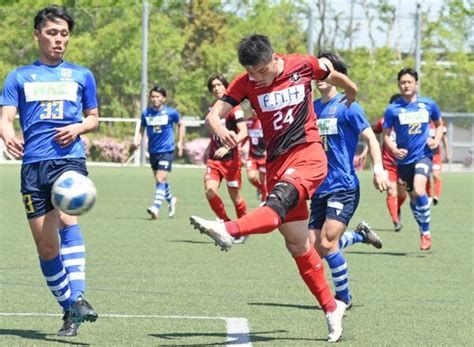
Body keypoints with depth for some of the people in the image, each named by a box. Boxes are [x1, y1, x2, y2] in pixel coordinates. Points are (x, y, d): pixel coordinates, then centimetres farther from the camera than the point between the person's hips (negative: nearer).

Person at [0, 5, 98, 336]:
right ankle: (70, 309, 15)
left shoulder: (82, 75, 15)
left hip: (69, 158, -2)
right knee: (46, 246, 0)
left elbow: (94, 118, 21)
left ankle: (77, 297, -38)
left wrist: (78, 128, -3)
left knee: (66, 217, -30)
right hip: (33, 163, 2)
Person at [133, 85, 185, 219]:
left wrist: (180, 142, 7)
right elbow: (142, 129, 11)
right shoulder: (146, 114, 0)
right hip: (153, 151, 5)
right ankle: (171, 199, 41)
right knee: (159, 180, 17)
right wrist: (138, 141, -8)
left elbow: (180, 125, 10)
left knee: (160, 179, -17)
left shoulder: (171, 113, -6)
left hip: (167, 150, -5)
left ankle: (156, 207, -23)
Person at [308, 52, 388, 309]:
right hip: (319, 189, 7)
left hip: (344, 187, -7)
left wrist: (378, 170, -22)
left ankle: (343, 297, -1)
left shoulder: (346, 106, -7)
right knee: (315, 247, 2)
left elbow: (370, 138, -10)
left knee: (327, 244, -17)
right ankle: (360, 234, 28)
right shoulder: (312, 108, 12)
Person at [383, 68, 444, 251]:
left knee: (419, 191, -24)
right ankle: (423, 231, 33)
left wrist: (436, 140, -2)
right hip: (404, 159, 2)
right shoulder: (393, 109, -3)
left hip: (423, 155, -2)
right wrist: (394, 150, -15)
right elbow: (386, 135, 3)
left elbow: (439, 125, 17)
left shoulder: (428, 104, 1)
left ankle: (426, 231, -9)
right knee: (413, 197, 11)